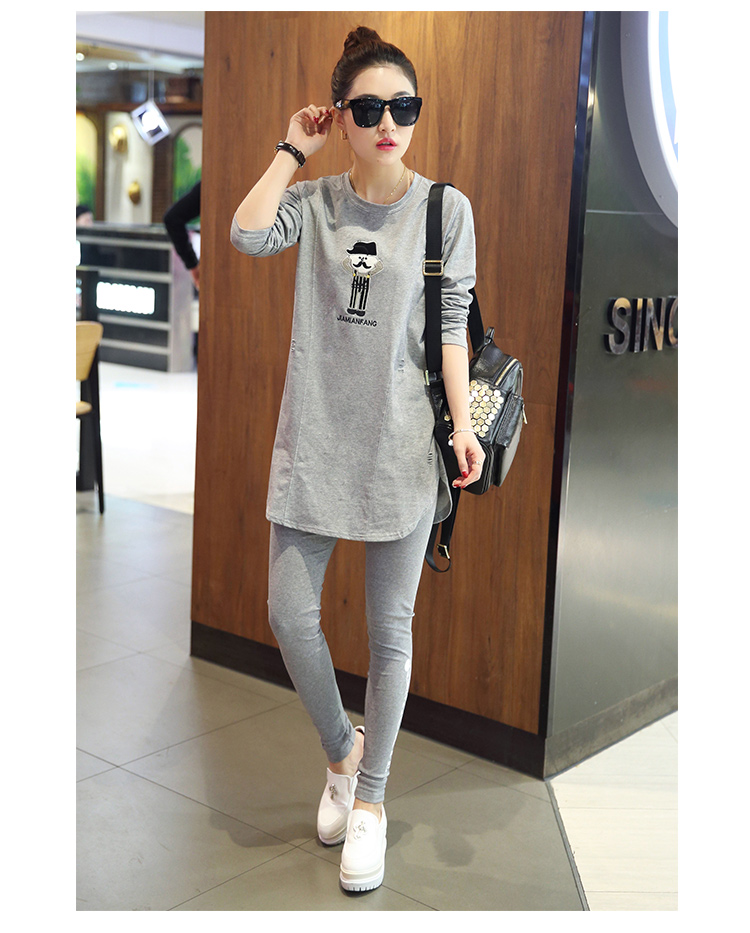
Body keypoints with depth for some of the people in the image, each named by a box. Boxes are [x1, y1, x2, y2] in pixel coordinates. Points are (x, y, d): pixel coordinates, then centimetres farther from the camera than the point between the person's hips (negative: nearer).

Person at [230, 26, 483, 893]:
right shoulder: (314, 201, 4)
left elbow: (452, 325, 1)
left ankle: (369, 797, 24)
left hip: (401, 442, -2)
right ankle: (340, 748, 33)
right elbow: (247, 235, -16)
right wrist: (291, 148, -5)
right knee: (289, 613, 4)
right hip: (315, 438, 2)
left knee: (389, 628, 6)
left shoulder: (446, 208, 1)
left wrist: (462, 423, -8)